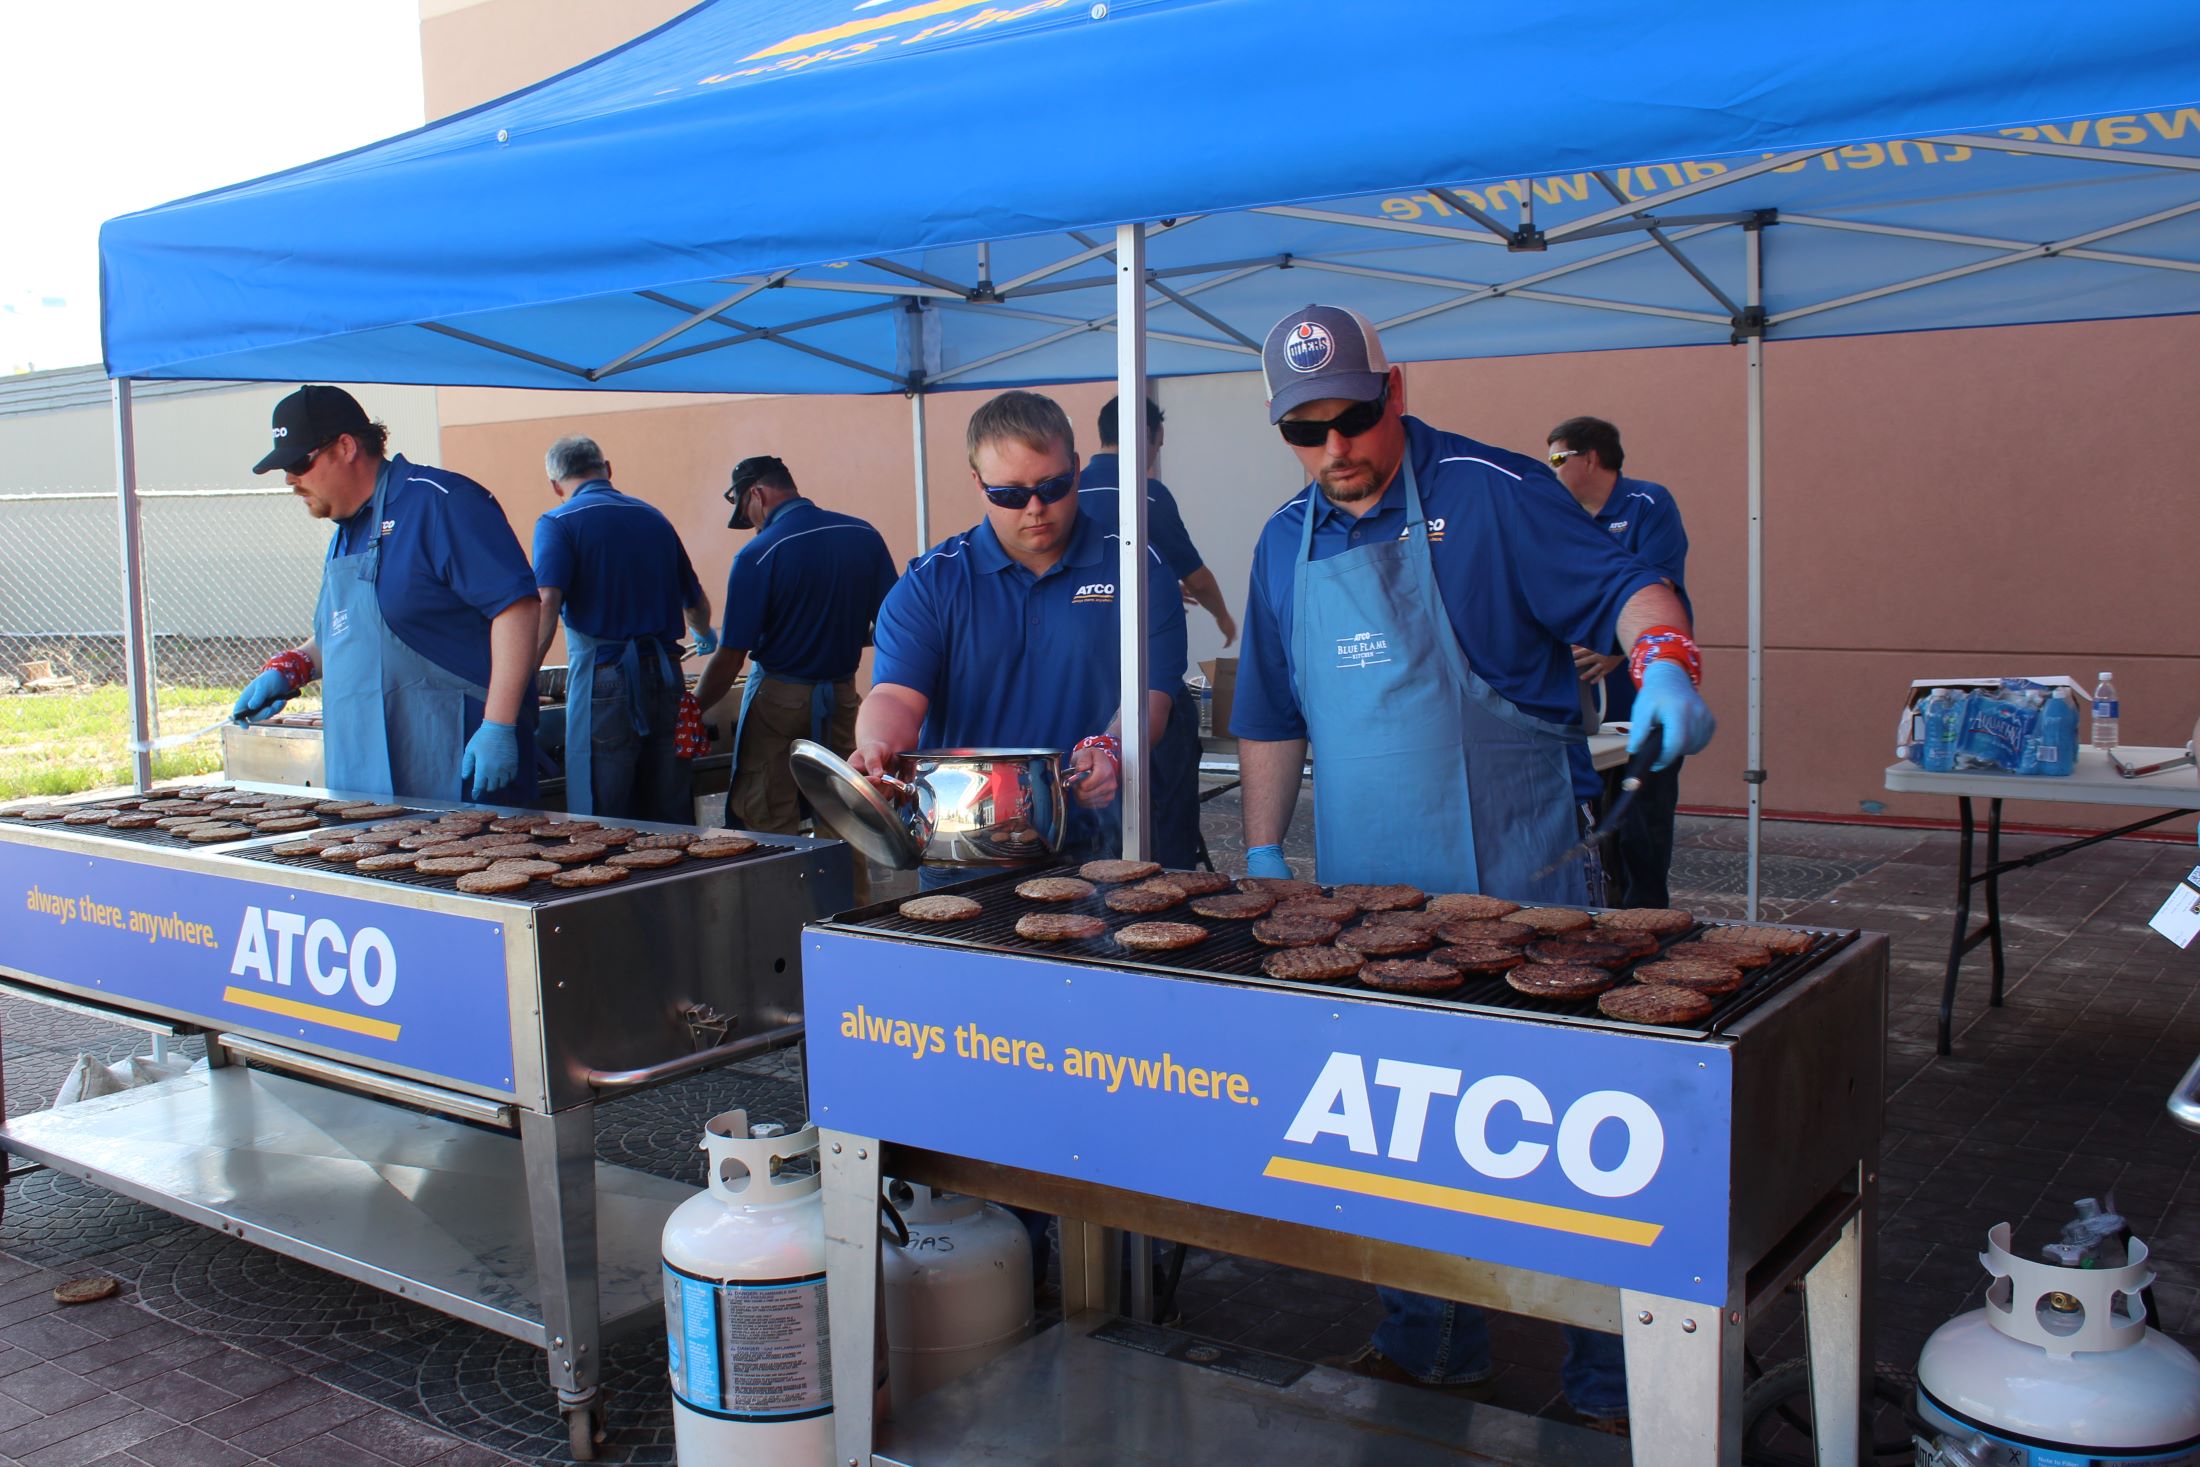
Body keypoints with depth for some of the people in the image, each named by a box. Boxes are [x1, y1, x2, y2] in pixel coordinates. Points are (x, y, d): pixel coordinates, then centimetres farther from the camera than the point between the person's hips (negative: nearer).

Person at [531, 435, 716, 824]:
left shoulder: (559, 523, -2)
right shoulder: (655, 518, 15)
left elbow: (546, 606, -17)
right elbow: (697, 605, 24)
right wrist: (705, 636, 46)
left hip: (604, 680, -5)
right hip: (664, 678, 5)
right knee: (671, 819, 12)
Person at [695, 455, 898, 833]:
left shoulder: (758, 554, -14)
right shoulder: (864, 535, -1)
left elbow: (731, 657, -14)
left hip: (778, 698, -5)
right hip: (842, 695, 5)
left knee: (767, 828, 3)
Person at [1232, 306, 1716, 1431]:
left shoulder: (1487, 493, -6)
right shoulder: (1287, 545, 10)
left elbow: (1620, 587, -9)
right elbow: (1272, 716, 16)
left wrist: (1665, 662, -30)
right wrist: (1262, 853, 12)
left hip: (1513, 878, -5)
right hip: (1361, 889, 5)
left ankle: (1606, 1380, 17)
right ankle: (1430, 1350, 32)